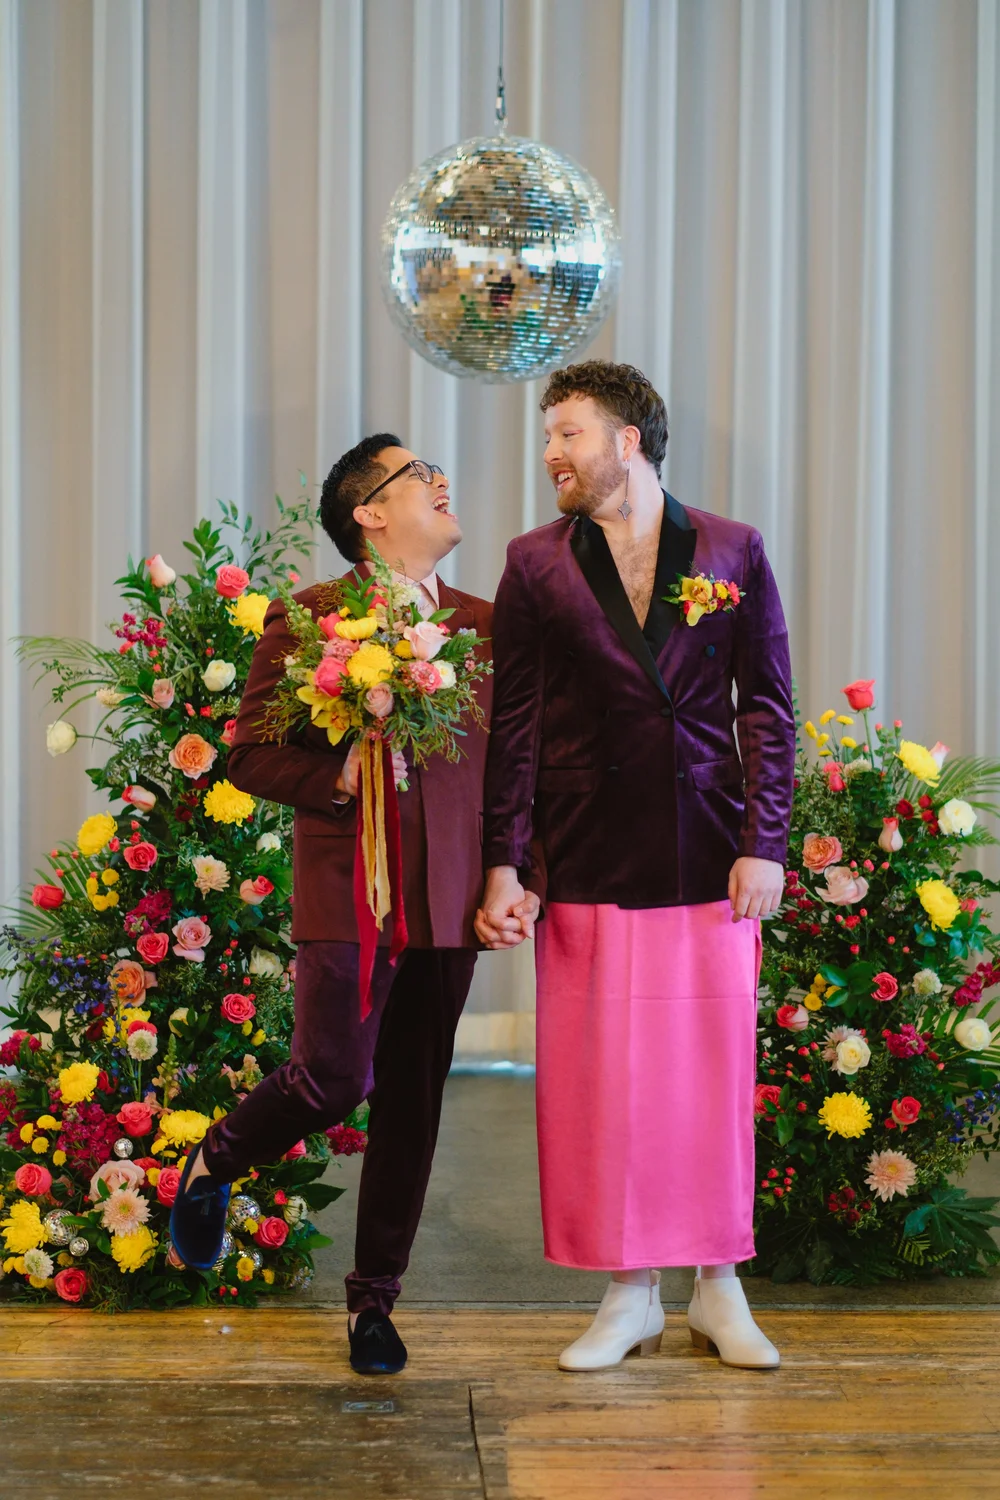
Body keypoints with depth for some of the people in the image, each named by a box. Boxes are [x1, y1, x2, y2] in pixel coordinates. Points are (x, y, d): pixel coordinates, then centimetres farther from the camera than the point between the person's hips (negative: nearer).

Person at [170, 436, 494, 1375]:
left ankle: (374, 1301, 19)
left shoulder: (486, 625, 12)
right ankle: (212, 1165, 20)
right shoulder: (305, 620, 0)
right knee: (331, 1079, -12)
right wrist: (338, 776, -16)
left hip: (448, 900, 4)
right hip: (345, 892, -4)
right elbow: (248, 755, 0)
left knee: (413, 1105, 6)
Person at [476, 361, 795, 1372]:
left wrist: (764, 843, -3)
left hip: (710, 859, 0)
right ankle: (630, 1295, 15)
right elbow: (514, 724, 5)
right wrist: (502, 864, -1)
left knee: (716, 1073, 4)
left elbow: (767, 707, 6)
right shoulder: (536, 563, 7)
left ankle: (719, 1287, 18)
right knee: (599, 1080, 1)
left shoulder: (733, 551, 6)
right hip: (590, 862, 0)